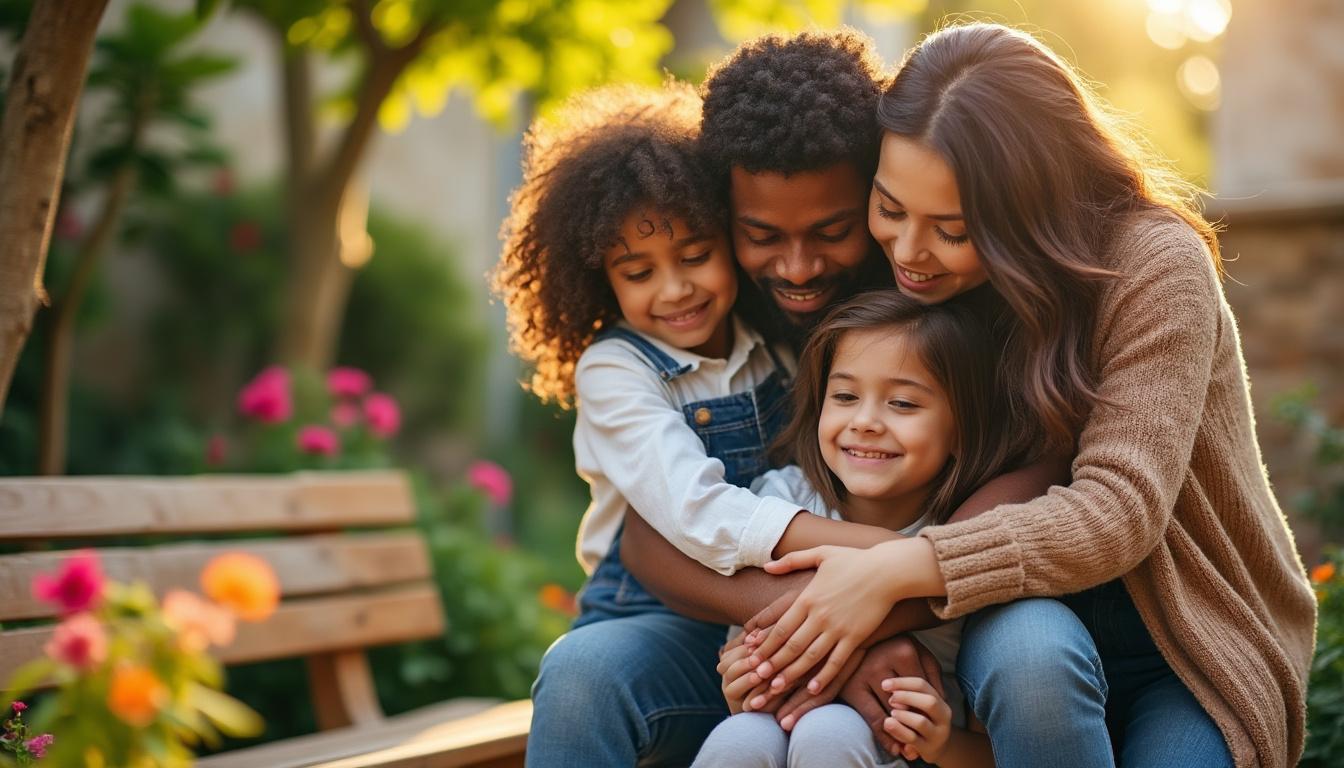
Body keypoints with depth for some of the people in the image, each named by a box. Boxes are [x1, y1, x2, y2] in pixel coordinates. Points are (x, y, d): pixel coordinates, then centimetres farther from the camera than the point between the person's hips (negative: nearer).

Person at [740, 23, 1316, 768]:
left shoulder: (1155, 267, -18)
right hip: (1019, 618, 2)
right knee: (1026, 647, -33)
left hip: (1194, 651, -2)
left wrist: (899, 569, -35)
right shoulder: (893, 283, -5)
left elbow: (1120, 509, -26)